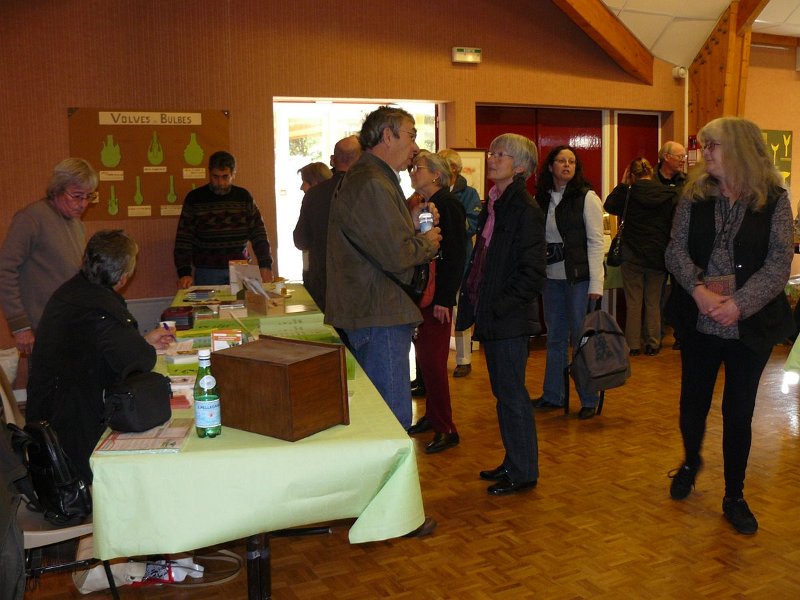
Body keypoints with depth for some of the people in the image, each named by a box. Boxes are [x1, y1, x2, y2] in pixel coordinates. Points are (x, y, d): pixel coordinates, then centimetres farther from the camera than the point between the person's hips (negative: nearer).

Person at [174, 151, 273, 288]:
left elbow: (258, 234, 6)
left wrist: (265, 265, -6)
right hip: (206, 272, -2)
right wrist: (184, 273, -13)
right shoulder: (194, 198, 0)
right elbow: (183, 240, -2)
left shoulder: (244, 197, 6)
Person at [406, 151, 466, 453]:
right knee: (424, 357, 14)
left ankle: (446, 429, 4)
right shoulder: (421, 204, 13)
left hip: (438, 295, -8)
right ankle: (431, 416, 27)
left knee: (433, 361, -6)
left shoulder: (448, 204, -12)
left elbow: (456, 255, -16)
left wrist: (444, 299, -19)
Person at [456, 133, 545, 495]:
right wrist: (475, 303, 9)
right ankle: (513, 462, 31)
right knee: (504, 393, 17)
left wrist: (500, 306, -16)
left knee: (512, 394, 2)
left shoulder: (525, 210, -13)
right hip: (490, 316, 8)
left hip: (509, 318, -8)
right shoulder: (493, 205, 12)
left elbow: (532, 274, -16)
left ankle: (523, 472, 17)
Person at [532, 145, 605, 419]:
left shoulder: (586, 197, -4)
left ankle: (589, 400, 13)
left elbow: (596, 242, -7)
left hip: (578, 276, -4)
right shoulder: (541, 198, 9)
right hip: (551, 277, 5)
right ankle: (553, 395, 24)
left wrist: (596, 284, -13)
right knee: (555, 338, 12)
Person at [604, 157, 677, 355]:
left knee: (633, 302, 8)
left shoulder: (628, 194, -10)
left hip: (633, 255, -1)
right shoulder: (668, 194, -5)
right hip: (658, 256, 2)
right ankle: (653, 344, 17)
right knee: (654, 302, 12)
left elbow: (609, 205, 9)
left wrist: (623, 184, 11)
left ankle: (633, 345, 11)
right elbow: (675, 223, 0)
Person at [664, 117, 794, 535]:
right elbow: (676, 251, -3)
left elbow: (780, 263, -9)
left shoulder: (774, 200, -4)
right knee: (693, 402, 13)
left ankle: (734, 497, 25)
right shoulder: (695, 197, 2)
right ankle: (691, 461, 44)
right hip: (699, 323, 2)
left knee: (738, 411, 7)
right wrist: (699, 290, -20)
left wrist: (739, 304, -21)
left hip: (749, 325, -2)